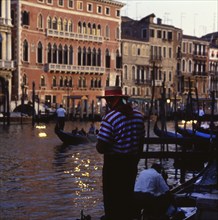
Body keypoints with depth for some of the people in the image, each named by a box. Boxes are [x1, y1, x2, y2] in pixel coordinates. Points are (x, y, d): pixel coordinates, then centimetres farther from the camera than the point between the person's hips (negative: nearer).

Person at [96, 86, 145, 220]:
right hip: (132, 162, 6)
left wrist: (99, 146, 1)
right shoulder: (138, 115, 3)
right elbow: (141, 141, 11)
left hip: (114, 163, -6)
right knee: (128, 194, 18)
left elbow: (101, 147, -21)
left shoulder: (110, 118, -19)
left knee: (112, 195, 7)